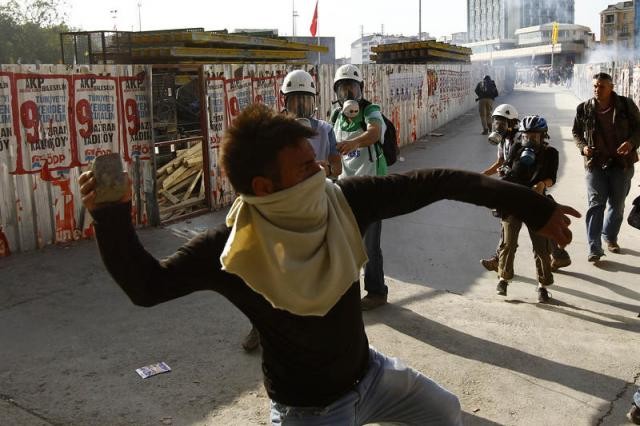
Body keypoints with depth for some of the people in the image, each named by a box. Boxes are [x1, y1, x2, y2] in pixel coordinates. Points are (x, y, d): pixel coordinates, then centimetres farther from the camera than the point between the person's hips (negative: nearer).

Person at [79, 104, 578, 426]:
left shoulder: (342, 201, -20)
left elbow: (435, 183, -17)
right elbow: (147, 285, -18)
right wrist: (112, 218, -35)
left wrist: (533, 207, -15)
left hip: (369, 373, 5)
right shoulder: (231, 250, -28)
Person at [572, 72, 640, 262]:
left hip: (622, 162, 1)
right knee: (596, 205, -6)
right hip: (595, 163, -1)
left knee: (617, 205, 13)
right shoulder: (584, 109, -2)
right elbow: (576, 132, 11)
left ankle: (610, 237, 35)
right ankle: (594, 248, -5)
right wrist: (583, 147, -8)